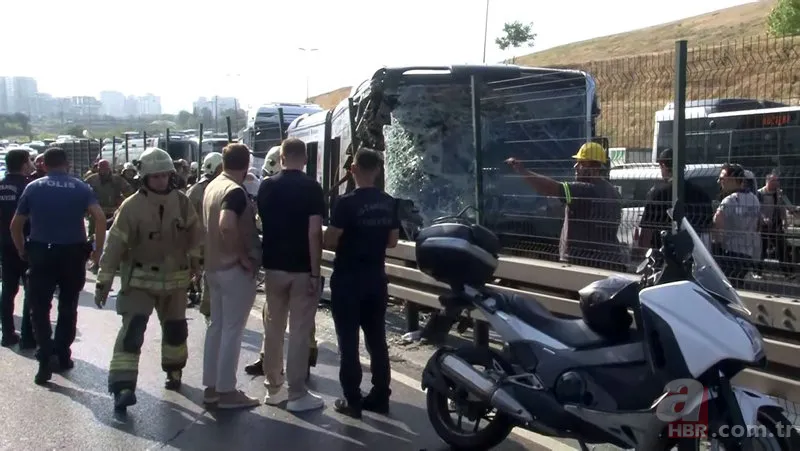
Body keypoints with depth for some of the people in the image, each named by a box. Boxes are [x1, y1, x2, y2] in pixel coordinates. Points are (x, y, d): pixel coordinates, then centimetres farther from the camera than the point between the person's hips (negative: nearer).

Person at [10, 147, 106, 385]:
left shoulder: (33, 187, 3)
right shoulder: (81, 187, 1)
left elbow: (16, 225, 4)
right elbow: (100, 218, -11)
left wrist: (22, 251, 15)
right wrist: (97, 250, -5)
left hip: (40, 254, -1)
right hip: (73, 254, 1)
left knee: (39, 308, 4)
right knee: (68, 307, 15)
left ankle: (47, 356, -11)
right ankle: (62, 356, 19)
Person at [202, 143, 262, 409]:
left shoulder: (212, 186, 10)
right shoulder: (235, 191, -19)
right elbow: (227, 225, -34)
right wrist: (244, 257, -23)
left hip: (214, 265, 9)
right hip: (235, 268, -9)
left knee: (216, 326, 14)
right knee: (232, 330, -2)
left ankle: (211, 386, 21)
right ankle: (226, 391, 4)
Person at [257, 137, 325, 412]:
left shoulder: (266, 187, 3)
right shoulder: (312, 188, -10)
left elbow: (260, 224, 11)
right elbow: (314, 232, -16)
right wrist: (315, 272, -13)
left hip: (273, 266, 5)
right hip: (302, 269, -4)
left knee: (273, 328, 13)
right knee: (300, 331, 0)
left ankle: (273, 389, 20)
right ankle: (297, 395, 3)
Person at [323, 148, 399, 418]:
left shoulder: (347, 202, -15)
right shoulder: (389, 203, 3)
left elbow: (329, 242, -14)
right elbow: (393, 241, 10)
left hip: (347, 280, -5)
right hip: (376, 279, 5)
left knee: (349, 342, 1)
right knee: (377, 339, 11)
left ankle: (352, 401, 5)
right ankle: (380, 397, 17)